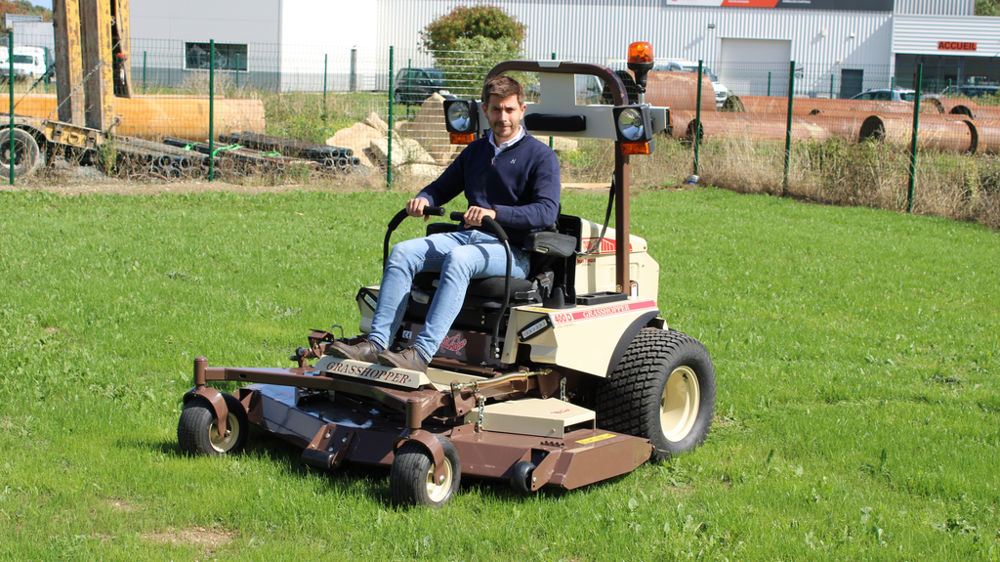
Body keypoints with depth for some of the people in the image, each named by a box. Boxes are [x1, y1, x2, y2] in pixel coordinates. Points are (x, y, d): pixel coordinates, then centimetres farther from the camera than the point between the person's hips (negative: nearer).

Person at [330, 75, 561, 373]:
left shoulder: (541, 156, 0)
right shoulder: (475, 150, 21)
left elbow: (547, 211, -14)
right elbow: (442, 188, 26)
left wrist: (494, 213, -28)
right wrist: (422, 200, 1)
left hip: (512, 250, -6)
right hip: (467, 236, 6)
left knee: (458, 259, -36)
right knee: (402, 252, -17)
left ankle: (421, 353, -45)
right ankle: (376, 343, -27)